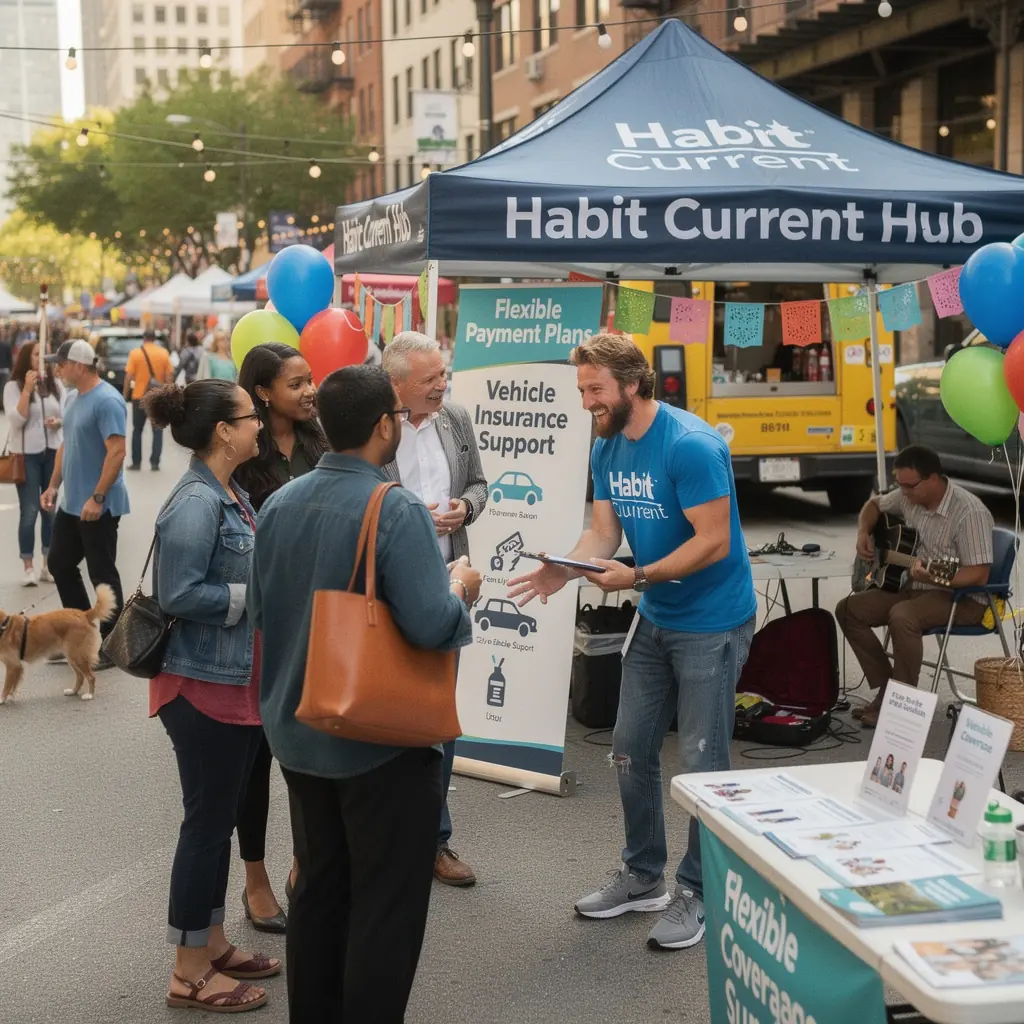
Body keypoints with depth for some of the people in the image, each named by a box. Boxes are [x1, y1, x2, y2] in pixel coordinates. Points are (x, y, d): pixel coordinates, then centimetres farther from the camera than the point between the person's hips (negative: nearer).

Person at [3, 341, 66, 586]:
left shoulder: (56, 385, 6)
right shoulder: (13, 386, -5)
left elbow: (67, 414, 8)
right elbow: (16, 419, -15)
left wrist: (58, 422, -14)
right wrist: (27, 388, -20)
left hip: (53, 453, 4)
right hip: (26, 455, -4)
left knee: (52, 510, 6)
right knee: (29, 512, -5)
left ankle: (48, 566, 15)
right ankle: (28, 568, 2)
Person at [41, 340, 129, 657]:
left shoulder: (107, 401, -19)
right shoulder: (73, 398, 11)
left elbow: (117, 452, -24)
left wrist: (97, 498, -26)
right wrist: (53, 486, 14)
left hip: (98, 506, -9)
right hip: (71, 503, 9)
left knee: (102, 573, 0)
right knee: (60, 564, 15)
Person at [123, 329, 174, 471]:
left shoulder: (135, 353, -5)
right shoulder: (164, 353, -1)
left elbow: (128, 377, -6)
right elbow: (169, 376, -1)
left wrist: (125, 395, 4)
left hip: (139, 397, -1)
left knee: (137, 430, 12)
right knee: (157, 430, 7)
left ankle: (136, 462, 12)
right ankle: (155, 462, 1)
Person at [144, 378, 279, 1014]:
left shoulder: (235, 496, 8)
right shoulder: (196, 504, -20)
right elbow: (180, 595, -24)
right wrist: (256, 595, -18)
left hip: (240, 681, 9)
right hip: (205, 686, -9)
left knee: (221, 818, 17)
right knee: (208, 821, 1)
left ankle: (213, 945, 31)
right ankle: (190, 974, 13)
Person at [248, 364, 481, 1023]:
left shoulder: (280, 504, 0)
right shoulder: (398, 510, -21)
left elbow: (259, 611, 9)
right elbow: (431, 625, -28)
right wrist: (462, 591, -8)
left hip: (299, 733, 7)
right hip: (383, 740, -7)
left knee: (319, 889, 20)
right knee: (385, 905, 6)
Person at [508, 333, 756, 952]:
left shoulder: (691, 445, -23)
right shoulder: (607, 449, 2)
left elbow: (714, 541, -24)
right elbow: (603, 531, 1)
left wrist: (637, 578, -31)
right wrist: (565, 570, -19)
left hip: (712, 622, -8)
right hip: (655, 620, 8)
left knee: (702, 762, -1)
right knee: (631, 751, 13)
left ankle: (700, 893, 14)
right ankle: (644, 877, 29)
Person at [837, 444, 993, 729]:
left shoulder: (969, 512, -23)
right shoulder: (909, 495, -1)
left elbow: (979, 575, -26)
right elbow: (874, 505, 20)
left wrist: (936, 578, -43)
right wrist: (864, 533, 0)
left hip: (962, 597, -8)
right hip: (914, 587, 8)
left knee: (902, 616, -35)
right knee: (848, 609, -3)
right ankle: (887, 688, 2)